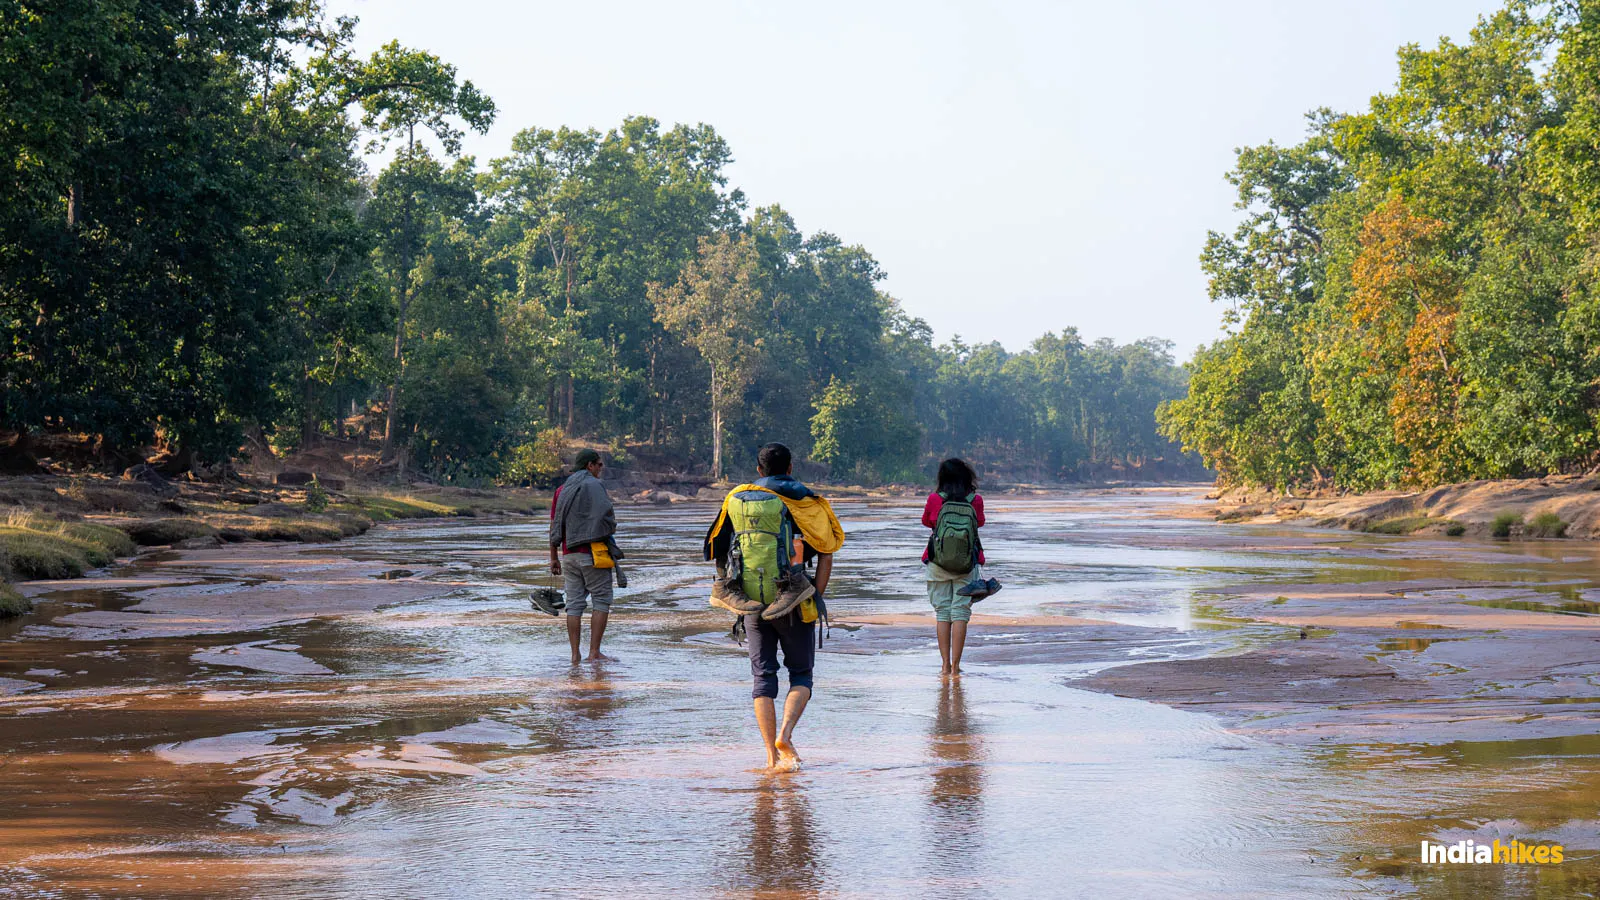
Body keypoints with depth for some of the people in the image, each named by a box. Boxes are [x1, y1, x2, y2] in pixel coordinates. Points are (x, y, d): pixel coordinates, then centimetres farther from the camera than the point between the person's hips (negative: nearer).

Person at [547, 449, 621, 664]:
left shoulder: (562, 490, 15)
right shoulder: (594, 485, -6)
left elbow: (554, 526, 15)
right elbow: (607, 517, -16)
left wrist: (554, 558, 19)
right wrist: (611, 530, 7)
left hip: (569, 555, 6)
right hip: (593, 552, -6)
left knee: (574, 604, 7)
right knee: (602, 601, 1)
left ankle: (575, 655, 6)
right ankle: (594, 653, -4)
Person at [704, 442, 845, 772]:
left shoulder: (736, 501, 7)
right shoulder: (804, 503, 0)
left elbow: (719, 552, 8)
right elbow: (826, 554, -6)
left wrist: (731, 590, 15)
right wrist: (815, 598, -4)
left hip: (752, 605, 2)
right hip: (793, 603, -2)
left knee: (763, 678, 8)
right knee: (801, 674, 11)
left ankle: (772, 755, 1)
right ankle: (785, 734, -11)